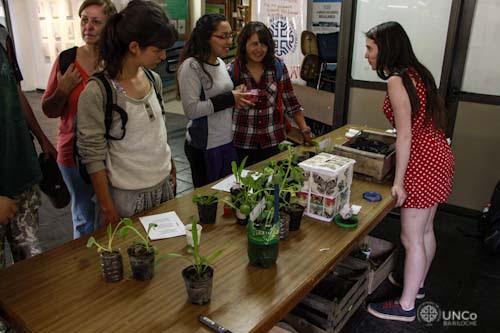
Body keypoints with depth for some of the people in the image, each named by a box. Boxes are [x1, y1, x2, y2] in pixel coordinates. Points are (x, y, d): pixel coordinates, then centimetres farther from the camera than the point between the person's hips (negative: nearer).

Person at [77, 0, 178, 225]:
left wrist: (172, 170, 14)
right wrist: (107, 207, -12)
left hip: (164, 184, 6)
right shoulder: (97, 91, -18)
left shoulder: (153, 79, 0)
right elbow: (93, 157, -14)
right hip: (127, 195, -6)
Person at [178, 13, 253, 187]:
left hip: (228, 141, 7)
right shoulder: (191, 66, -16)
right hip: (204, 146, -7)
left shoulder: (220, 62, 8)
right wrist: (229, 99, -21)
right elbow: (191, 110, -23)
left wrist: (237, 97, 1)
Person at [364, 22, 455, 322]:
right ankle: (418, 283, 40)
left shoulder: (396, 80, -16)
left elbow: (405, 134, -19)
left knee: (411, 238, 2)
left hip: (424, 161, -9)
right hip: (438, 155, 9)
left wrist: (398, 182, -16)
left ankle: (406, 306, 16)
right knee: (425, 230, 22)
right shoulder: (416, 72, 11)